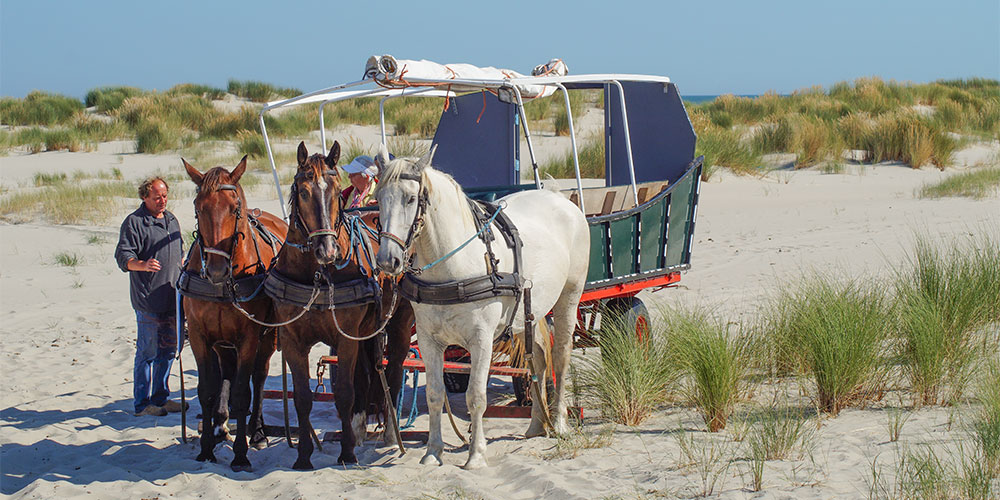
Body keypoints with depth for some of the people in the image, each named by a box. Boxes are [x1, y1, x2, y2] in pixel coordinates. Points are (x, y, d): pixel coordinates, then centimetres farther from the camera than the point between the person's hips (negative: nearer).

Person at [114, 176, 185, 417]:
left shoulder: (171, 220, 16)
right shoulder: (134, 222, -8)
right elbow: (123, 256, -15)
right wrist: (142, 265, -32)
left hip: (172, 298, 7)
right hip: (148, 300, -7)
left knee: (168, 350, 13)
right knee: (148, 352, -5)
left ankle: (160, 397, 24)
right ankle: (142, 403, 3)